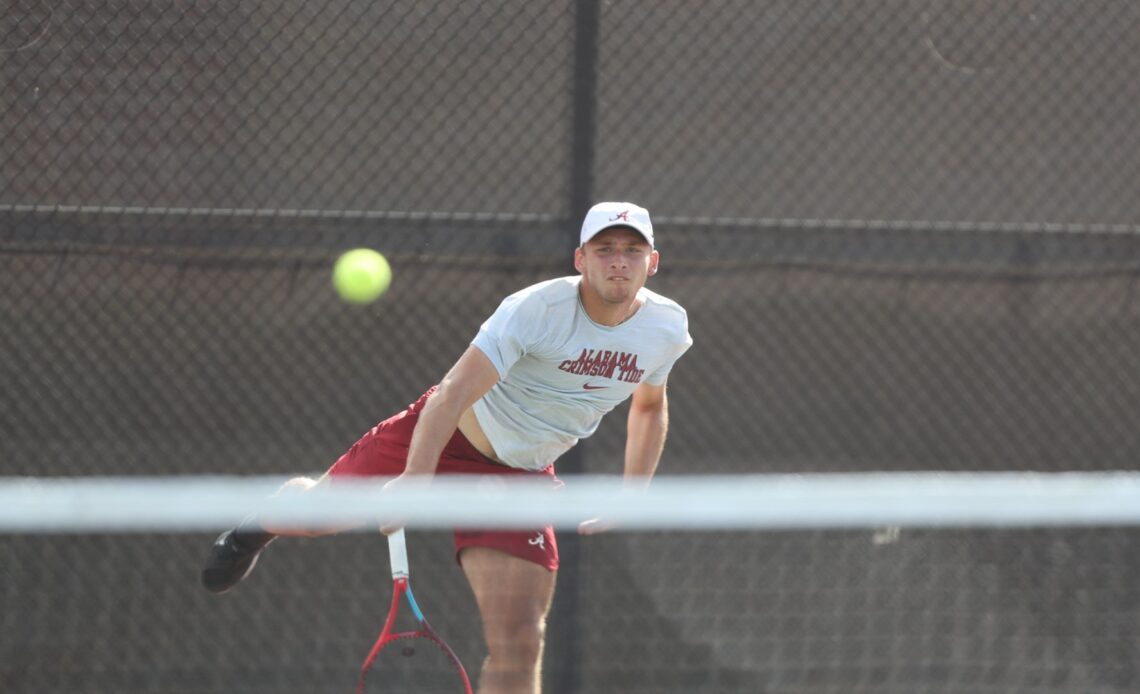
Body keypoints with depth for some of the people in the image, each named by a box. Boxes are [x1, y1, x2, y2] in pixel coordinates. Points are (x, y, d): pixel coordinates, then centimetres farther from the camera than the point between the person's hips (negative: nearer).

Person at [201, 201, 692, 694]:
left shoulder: (667, 326, -10)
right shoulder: (536, 310, -28)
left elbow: (649, 406, 13)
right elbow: (454, 391, -36)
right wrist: (415, 476, -49)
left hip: (520, 477, 3)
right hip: (445, 436, -3)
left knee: (518, 642, -13)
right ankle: (259, 528, 53)